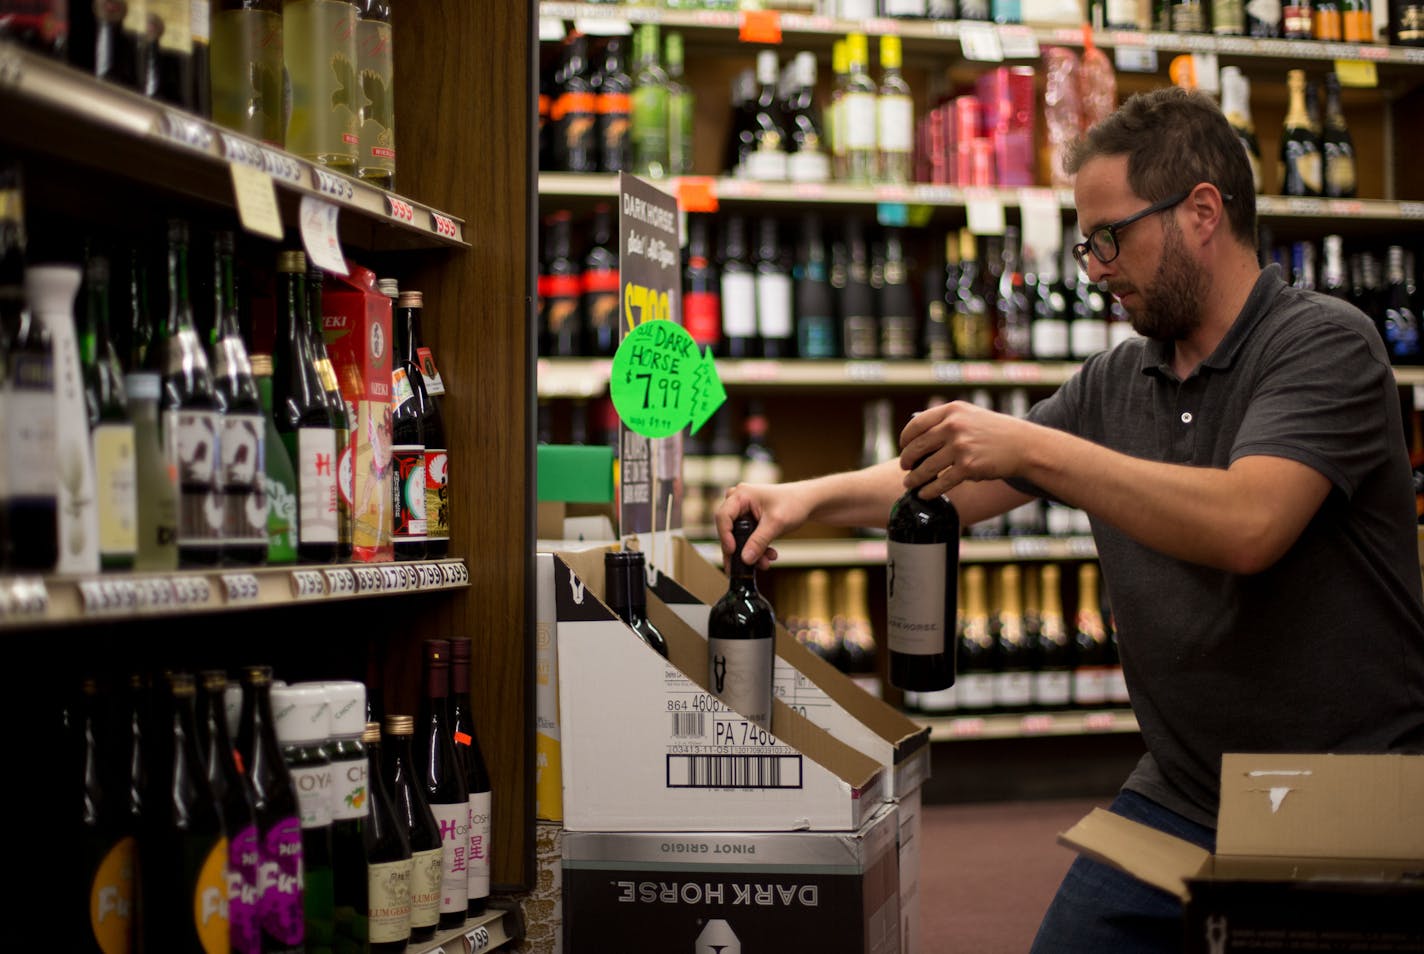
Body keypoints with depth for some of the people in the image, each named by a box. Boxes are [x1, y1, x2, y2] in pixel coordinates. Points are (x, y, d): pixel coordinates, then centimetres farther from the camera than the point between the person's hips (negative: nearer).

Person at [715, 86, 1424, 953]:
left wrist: (1032, 448, -27)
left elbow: (1248, 524, -27)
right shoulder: (1116, 384, 9)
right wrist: (814, 497, 0)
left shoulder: (1324, 344, -11)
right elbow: (954, 486, 16)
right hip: (1179, 799, 6)